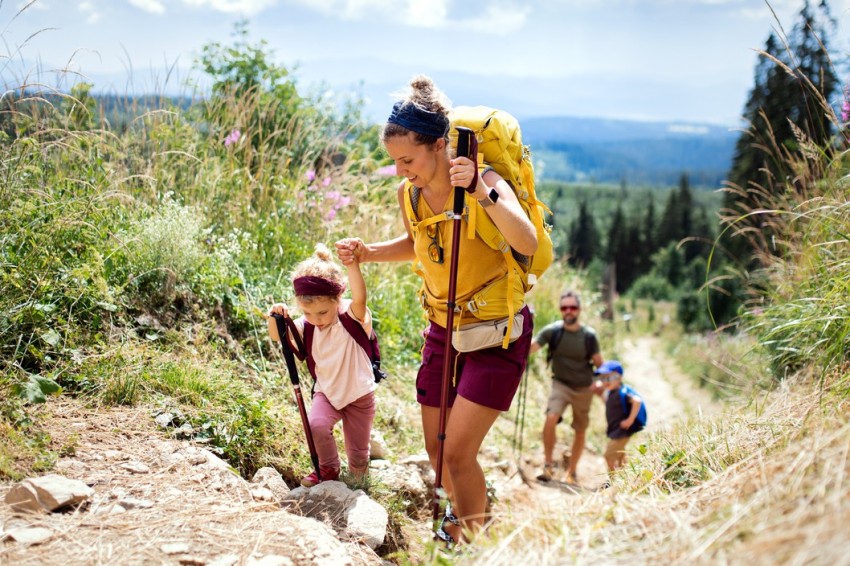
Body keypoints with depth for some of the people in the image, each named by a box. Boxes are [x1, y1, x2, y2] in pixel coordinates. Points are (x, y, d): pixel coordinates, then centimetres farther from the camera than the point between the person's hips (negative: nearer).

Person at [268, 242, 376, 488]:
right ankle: (328, 469, 0)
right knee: (316, 425, -27)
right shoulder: (307, 325, -11)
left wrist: (353, 265, -62)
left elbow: (360, 298, -44)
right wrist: (277, 318, -41)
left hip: (359, 395, -3)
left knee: (358, 460, 6)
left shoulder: (353, 317, -23)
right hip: (327, 393, 3)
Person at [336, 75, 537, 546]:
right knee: (436, 450, 13)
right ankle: (459, 512, 43)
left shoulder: (485, 182, -23)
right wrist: (367, 252, 0)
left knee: (457, 452, -11)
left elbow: (528, 244, -40)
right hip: (443, 329, 6)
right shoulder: (408, 195, -6)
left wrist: (483, 193, -52)